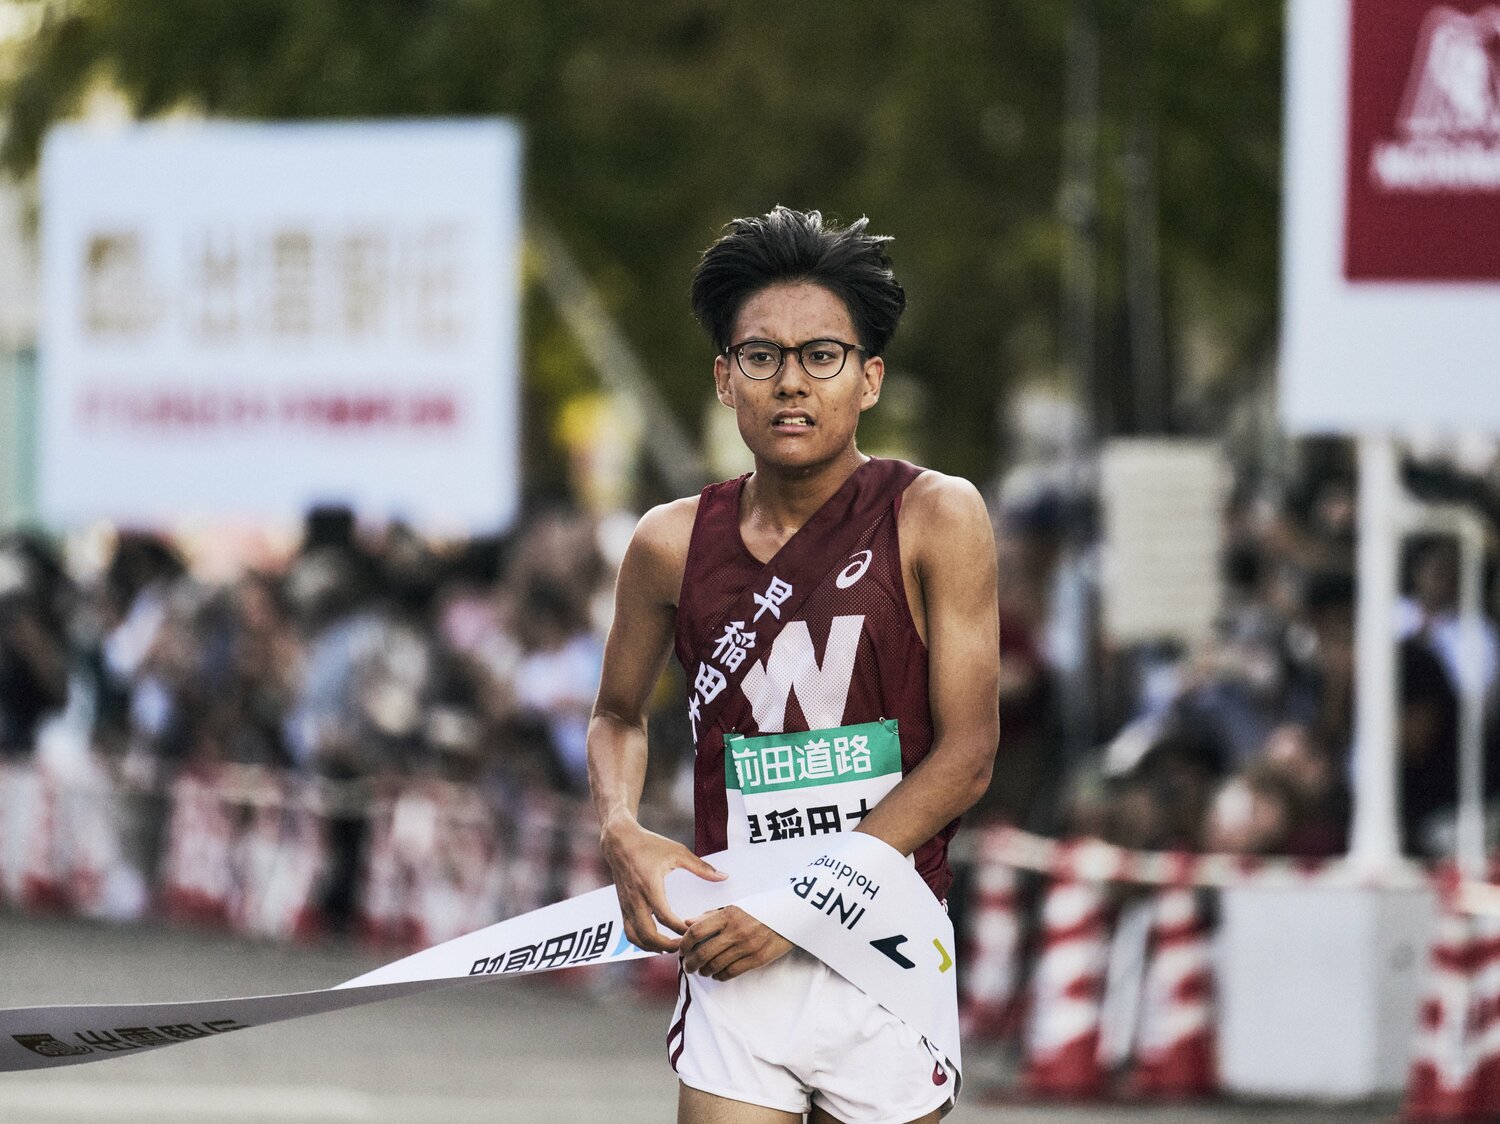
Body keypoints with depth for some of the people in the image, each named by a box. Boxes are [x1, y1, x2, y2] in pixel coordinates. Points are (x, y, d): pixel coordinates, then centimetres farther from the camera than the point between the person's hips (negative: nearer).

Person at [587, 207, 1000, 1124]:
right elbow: (619, 716, 20)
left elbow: (966, 756, -7)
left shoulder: (935, 519, -5)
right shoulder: (674, 546, 3)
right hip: (734, 963, 1)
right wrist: (624, 834, -2)